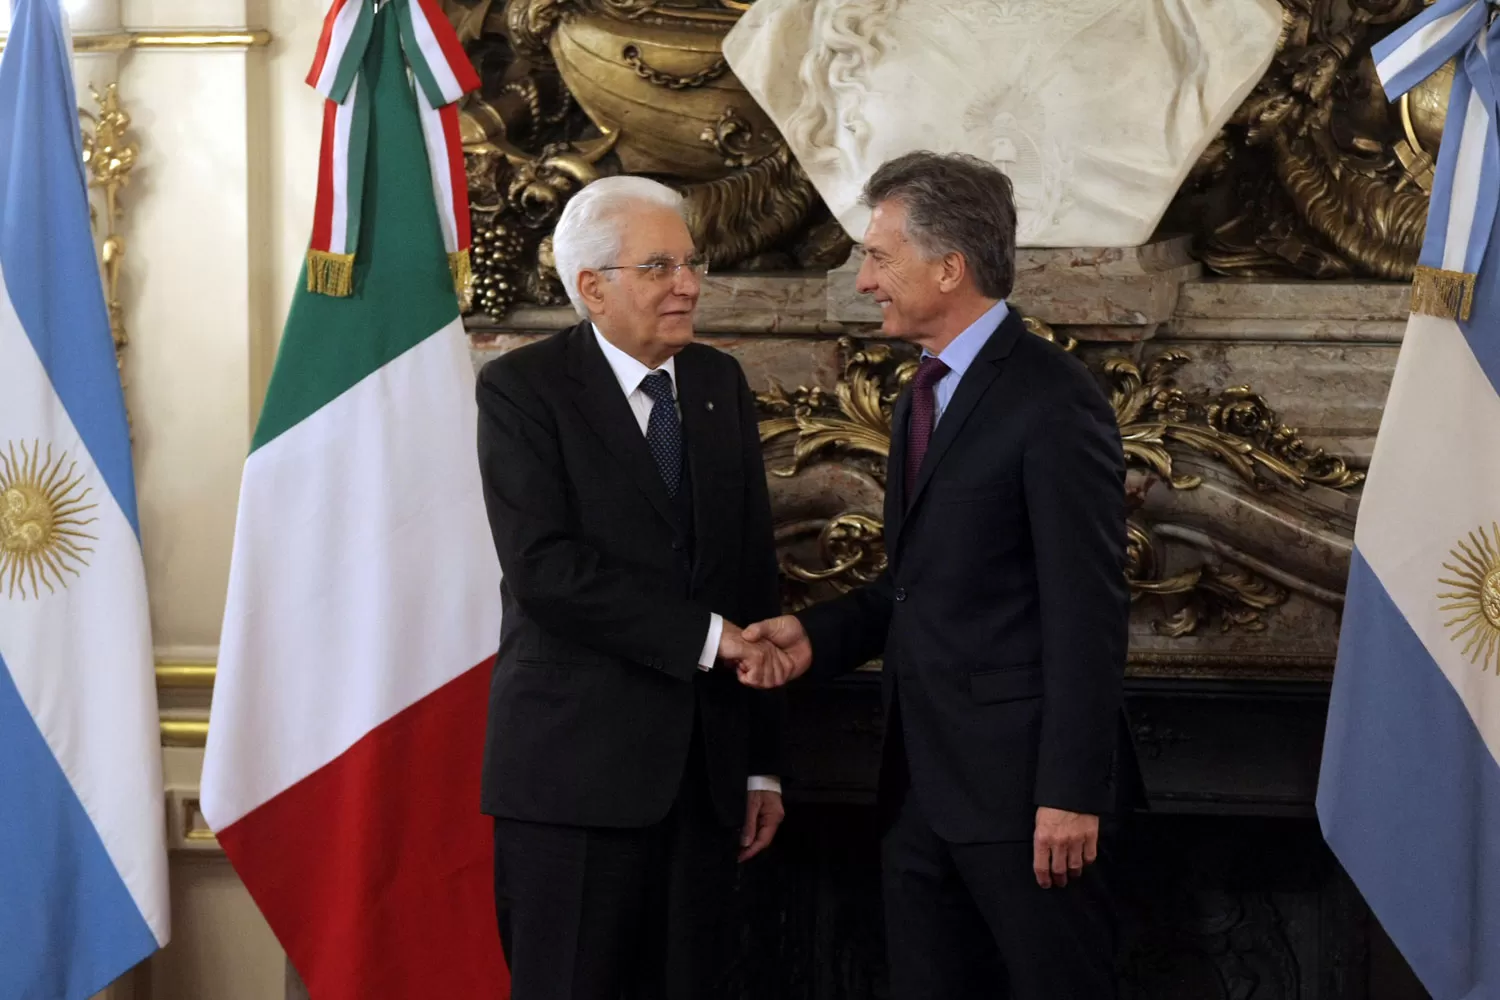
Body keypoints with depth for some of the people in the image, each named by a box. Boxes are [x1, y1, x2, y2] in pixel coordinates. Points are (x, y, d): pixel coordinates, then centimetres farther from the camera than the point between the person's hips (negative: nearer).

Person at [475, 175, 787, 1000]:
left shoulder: (721, 385, 12)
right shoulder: (521, 389, -5)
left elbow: (754, 573, 12)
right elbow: (543, 568, -17)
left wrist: (763, 764, 9)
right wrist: (701, 636, -16)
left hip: (704, 768, 5)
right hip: (577, 766, -5)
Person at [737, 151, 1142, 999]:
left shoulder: (1053, 398, -14)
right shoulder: (925, 396, 15)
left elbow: (1086, 609, -17)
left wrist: (1070, 792, -20)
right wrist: (819, 635, 1)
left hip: (1019, 780, -9)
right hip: (923, 779, 9)